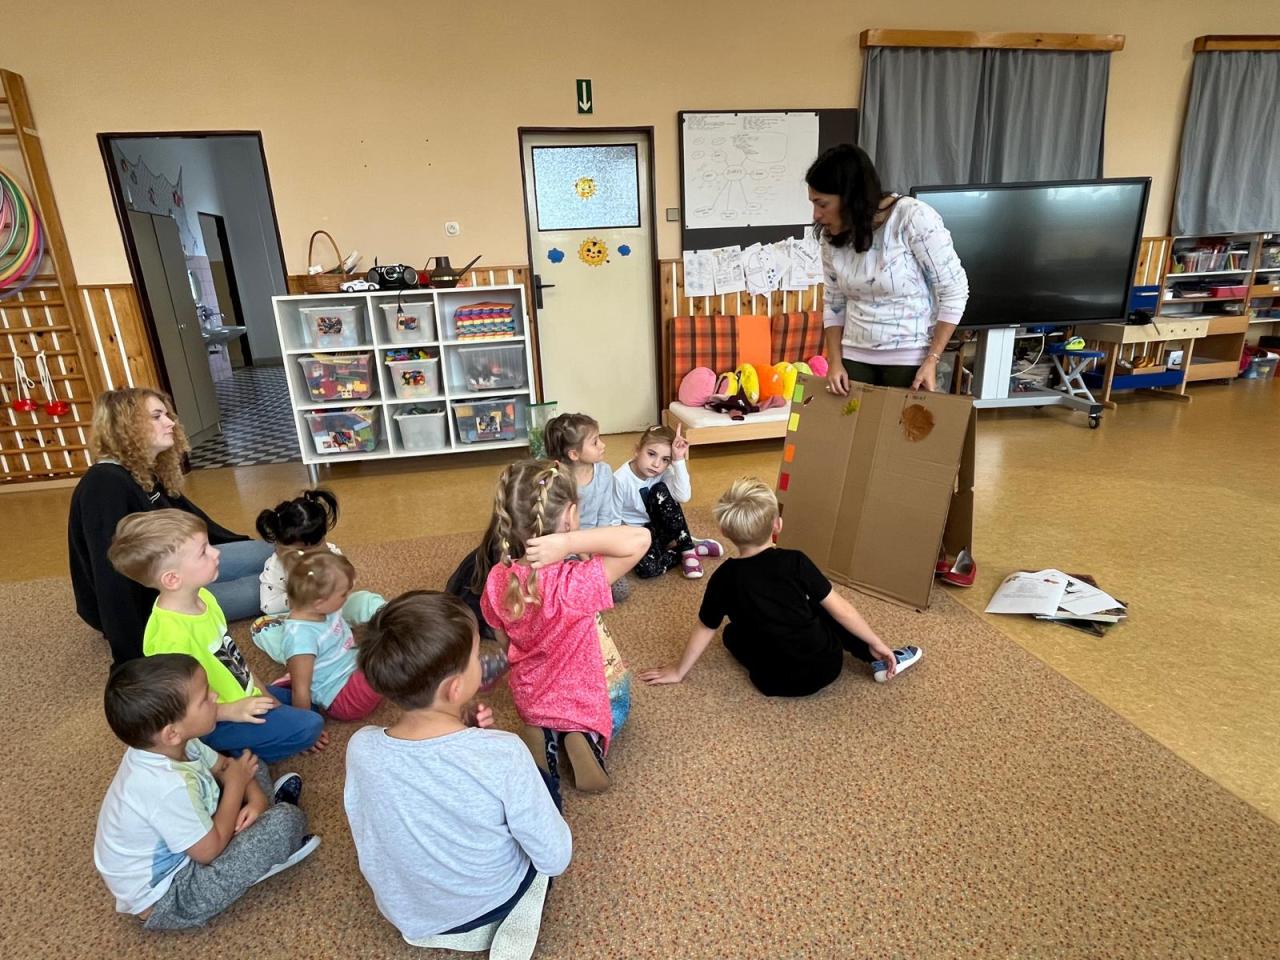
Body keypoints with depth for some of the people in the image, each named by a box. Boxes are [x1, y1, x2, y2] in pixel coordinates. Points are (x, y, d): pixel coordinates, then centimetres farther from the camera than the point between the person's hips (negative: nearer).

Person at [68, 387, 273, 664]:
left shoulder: (148, 473, 2)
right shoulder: (105, 486, -27)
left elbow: (189, 517, 18)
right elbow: (112, 577, -31)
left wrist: (245, 547, 25)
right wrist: (135, 656, -32)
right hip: (144, 602, -9)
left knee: (269, 553, 3)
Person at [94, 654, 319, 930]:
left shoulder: (165, 746, -14)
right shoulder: (168, 787, -40)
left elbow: (222, 765, 5)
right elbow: (210, 850, -26)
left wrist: (256, 799, -11)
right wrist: (236, 784, -16)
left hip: (174, 849, 8)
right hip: (166, 900, -8)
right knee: (285, 820, -19)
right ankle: (273, 851, 12)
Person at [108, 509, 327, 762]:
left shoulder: (202, 597, -7)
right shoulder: (172, 636, -33)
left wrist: (262, 693, 6)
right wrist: (233, 711, -23)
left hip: (243, 695, 8)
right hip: (216, 723, -8)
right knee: (310, 726, -18)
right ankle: (240, 754, -2)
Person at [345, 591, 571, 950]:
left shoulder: (360, 748, -23)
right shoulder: (503, 754, -34)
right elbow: (555, 859, -20)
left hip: (402, 910, 3)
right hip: (488, 903, -3)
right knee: (544, 781, 20)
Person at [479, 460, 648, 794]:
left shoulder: (496, 580, -19)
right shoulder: (575, 583, -36)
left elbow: (505, 642, -1)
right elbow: (640, 538, -43)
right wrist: (568, 543, -45)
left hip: (532, 699, 4)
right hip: (593, 701, -3)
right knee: (615, 702, 34)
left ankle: (543, 732, 7)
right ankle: (586, 735, 2)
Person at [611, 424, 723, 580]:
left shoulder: (664, 472, -12)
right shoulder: (620, 479, -21)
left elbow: (683, 497, -31)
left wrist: (679, 461, -34)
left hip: (660, 526, 3)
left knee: (660, 491, -27)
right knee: (646, 567, -34)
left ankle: (687, 549, -19)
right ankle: (694, 548, -11)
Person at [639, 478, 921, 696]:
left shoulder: (723, 578, -7)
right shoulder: (795, 561, -11)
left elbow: (705, 629, 4)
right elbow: (840, 608, -5)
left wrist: (679, 671, 18)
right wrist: (877, 643, 9)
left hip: (778, 683, 0)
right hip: (827, 664, 0)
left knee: (733, 633, 24)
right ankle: (881, 659, 23)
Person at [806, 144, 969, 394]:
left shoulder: (914, 219, -16)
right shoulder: (832, 236, -1)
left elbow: (954, 291, -11)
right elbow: (833, 303, 8)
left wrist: (931, 360, -15)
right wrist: (835, 361, -3)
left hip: (909, 358, -4)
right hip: (854, 356, 5)